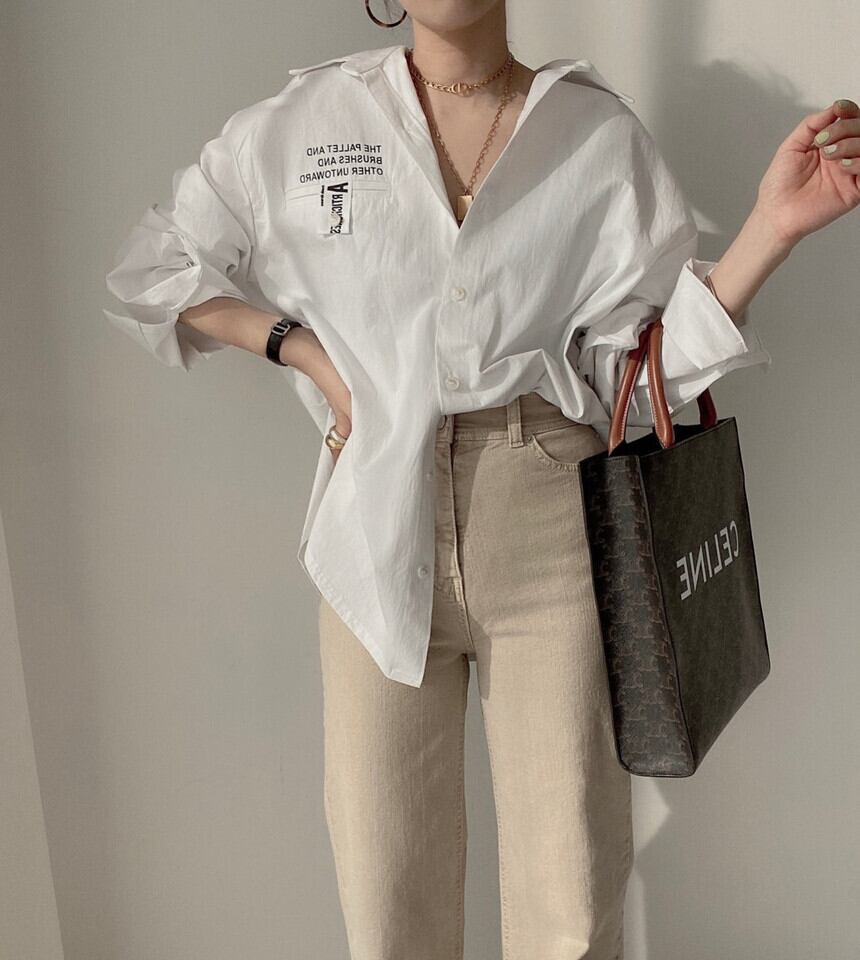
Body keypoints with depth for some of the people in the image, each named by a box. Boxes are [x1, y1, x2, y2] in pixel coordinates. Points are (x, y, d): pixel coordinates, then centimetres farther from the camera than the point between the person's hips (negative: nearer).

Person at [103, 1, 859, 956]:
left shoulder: (600, 131, 5)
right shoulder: (301, 122, 6)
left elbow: (648, 353, 1)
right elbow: (152, 271, 14)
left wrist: (774, 224, -12)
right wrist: (307, 350, 1)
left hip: (550, 528, 0)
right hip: (380, 528, 1)